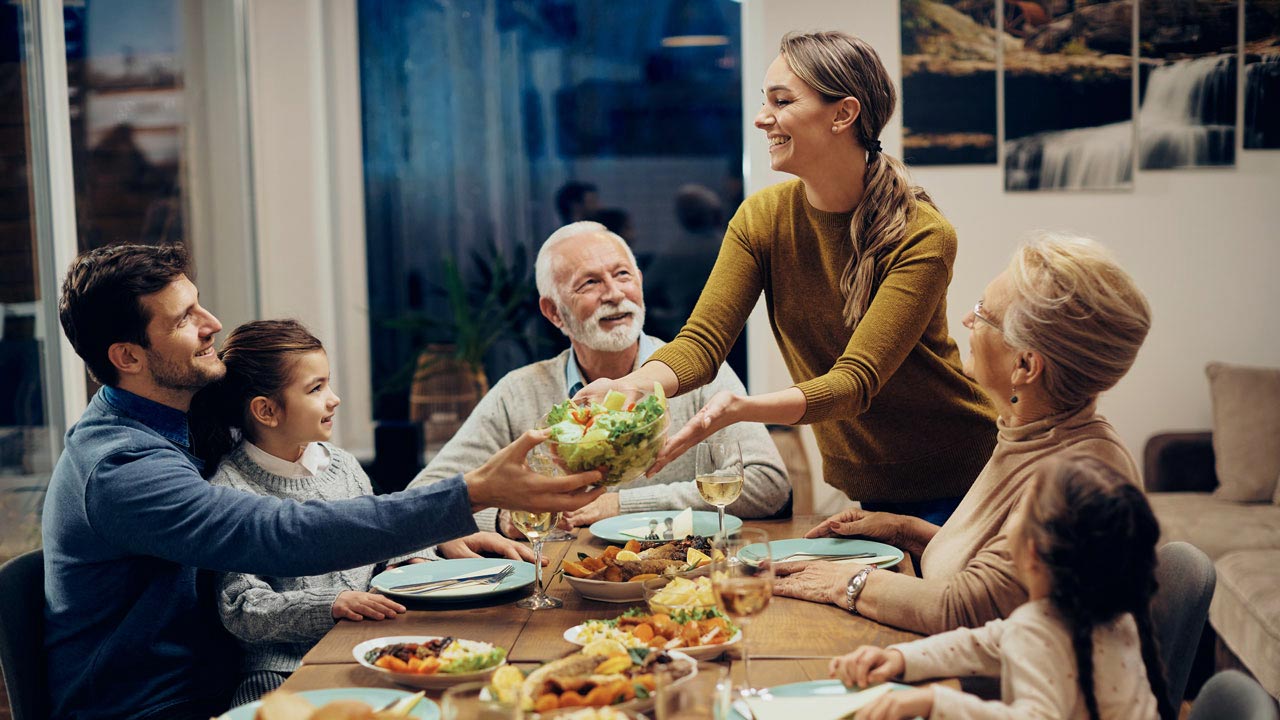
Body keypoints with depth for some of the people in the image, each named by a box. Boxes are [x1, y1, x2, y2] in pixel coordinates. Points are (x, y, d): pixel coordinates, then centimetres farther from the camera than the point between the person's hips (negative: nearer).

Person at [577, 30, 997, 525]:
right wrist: (628, 387, -36)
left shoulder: (922, 237, -22)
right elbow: (703, 340, -14)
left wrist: (741, 409, -46)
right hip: (855, 483, 4)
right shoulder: (761, 219, -7)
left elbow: (856, 380, -29)